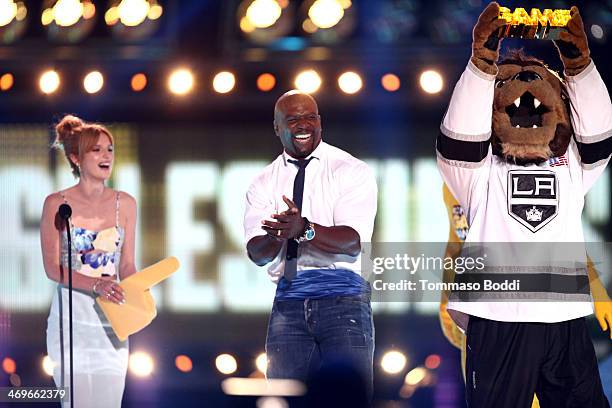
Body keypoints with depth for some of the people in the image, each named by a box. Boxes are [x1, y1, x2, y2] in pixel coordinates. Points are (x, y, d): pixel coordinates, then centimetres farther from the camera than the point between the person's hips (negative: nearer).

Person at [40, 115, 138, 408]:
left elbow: (126, 265, 10)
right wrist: (96, 285, -22)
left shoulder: (124, 204, 7)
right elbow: (52, 267, -7)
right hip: (71, 318, -3)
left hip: (112, 318, 3)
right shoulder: (57, 204, -3)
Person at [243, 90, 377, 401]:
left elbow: (353, 241, -10)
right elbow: (256, 253, 1)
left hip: (342, 297, -3)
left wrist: (304, 229, -28)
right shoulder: (264, 184, 13)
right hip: (288, 302, 3)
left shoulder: (352, 171, 2)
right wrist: (276, 235, -23)